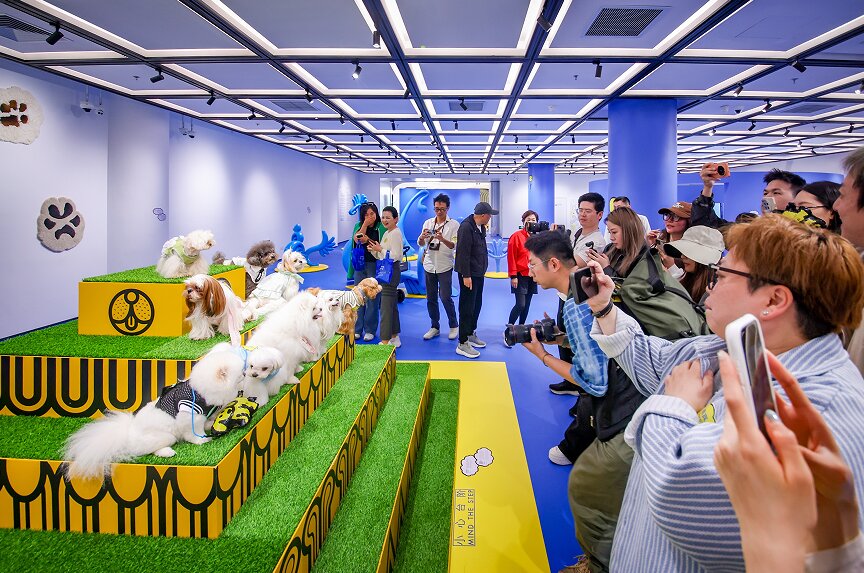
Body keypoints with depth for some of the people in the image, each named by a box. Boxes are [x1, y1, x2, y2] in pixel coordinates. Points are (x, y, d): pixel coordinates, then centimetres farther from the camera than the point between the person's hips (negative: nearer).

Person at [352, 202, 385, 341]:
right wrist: (365, 224, -12)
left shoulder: (381, 227, -4)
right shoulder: (359, 226, 8)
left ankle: (370, 330, 10)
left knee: (373, 298, 0)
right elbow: (356, 239, -9)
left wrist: (368, 240, -20)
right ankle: (357, 329, 14)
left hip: (374, 265, -3)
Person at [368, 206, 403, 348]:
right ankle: (394, 337, 23)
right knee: (392, 305, 15)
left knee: (386, 306, -9)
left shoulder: (395, 233, -14)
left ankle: (385, 341, -6)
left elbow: (394, 256, -22)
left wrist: (380, 249, -14)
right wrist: (374, 250, 1)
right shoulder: (387, 233, 15)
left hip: (391, 271, -10)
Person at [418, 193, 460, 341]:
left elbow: (454, 245, -13)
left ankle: (454, 326, 13)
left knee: (445, 297, -5)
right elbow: (420, 244, 4)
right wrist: (422, 237, -19)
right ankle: (435, 327, 21)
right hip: (429, 265, 4)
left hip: (444, 266, -4)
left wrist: (443, 239, -31)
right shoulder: (428, 223, 7)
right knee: (431, 298, 9)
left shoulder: (454, 224, -4)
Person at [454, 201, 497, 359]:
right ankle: (462, 344, 3)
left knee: (476, 305, 18)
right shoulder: (466, 227, -20)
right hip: (469, 274, -9)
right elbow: (463, 253, -21)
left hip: (478, 273, 9)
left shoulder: (481, 227, 8)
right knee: (467, 308, -4)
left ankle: (471, 334, 34)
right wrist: (466, 276, -21)